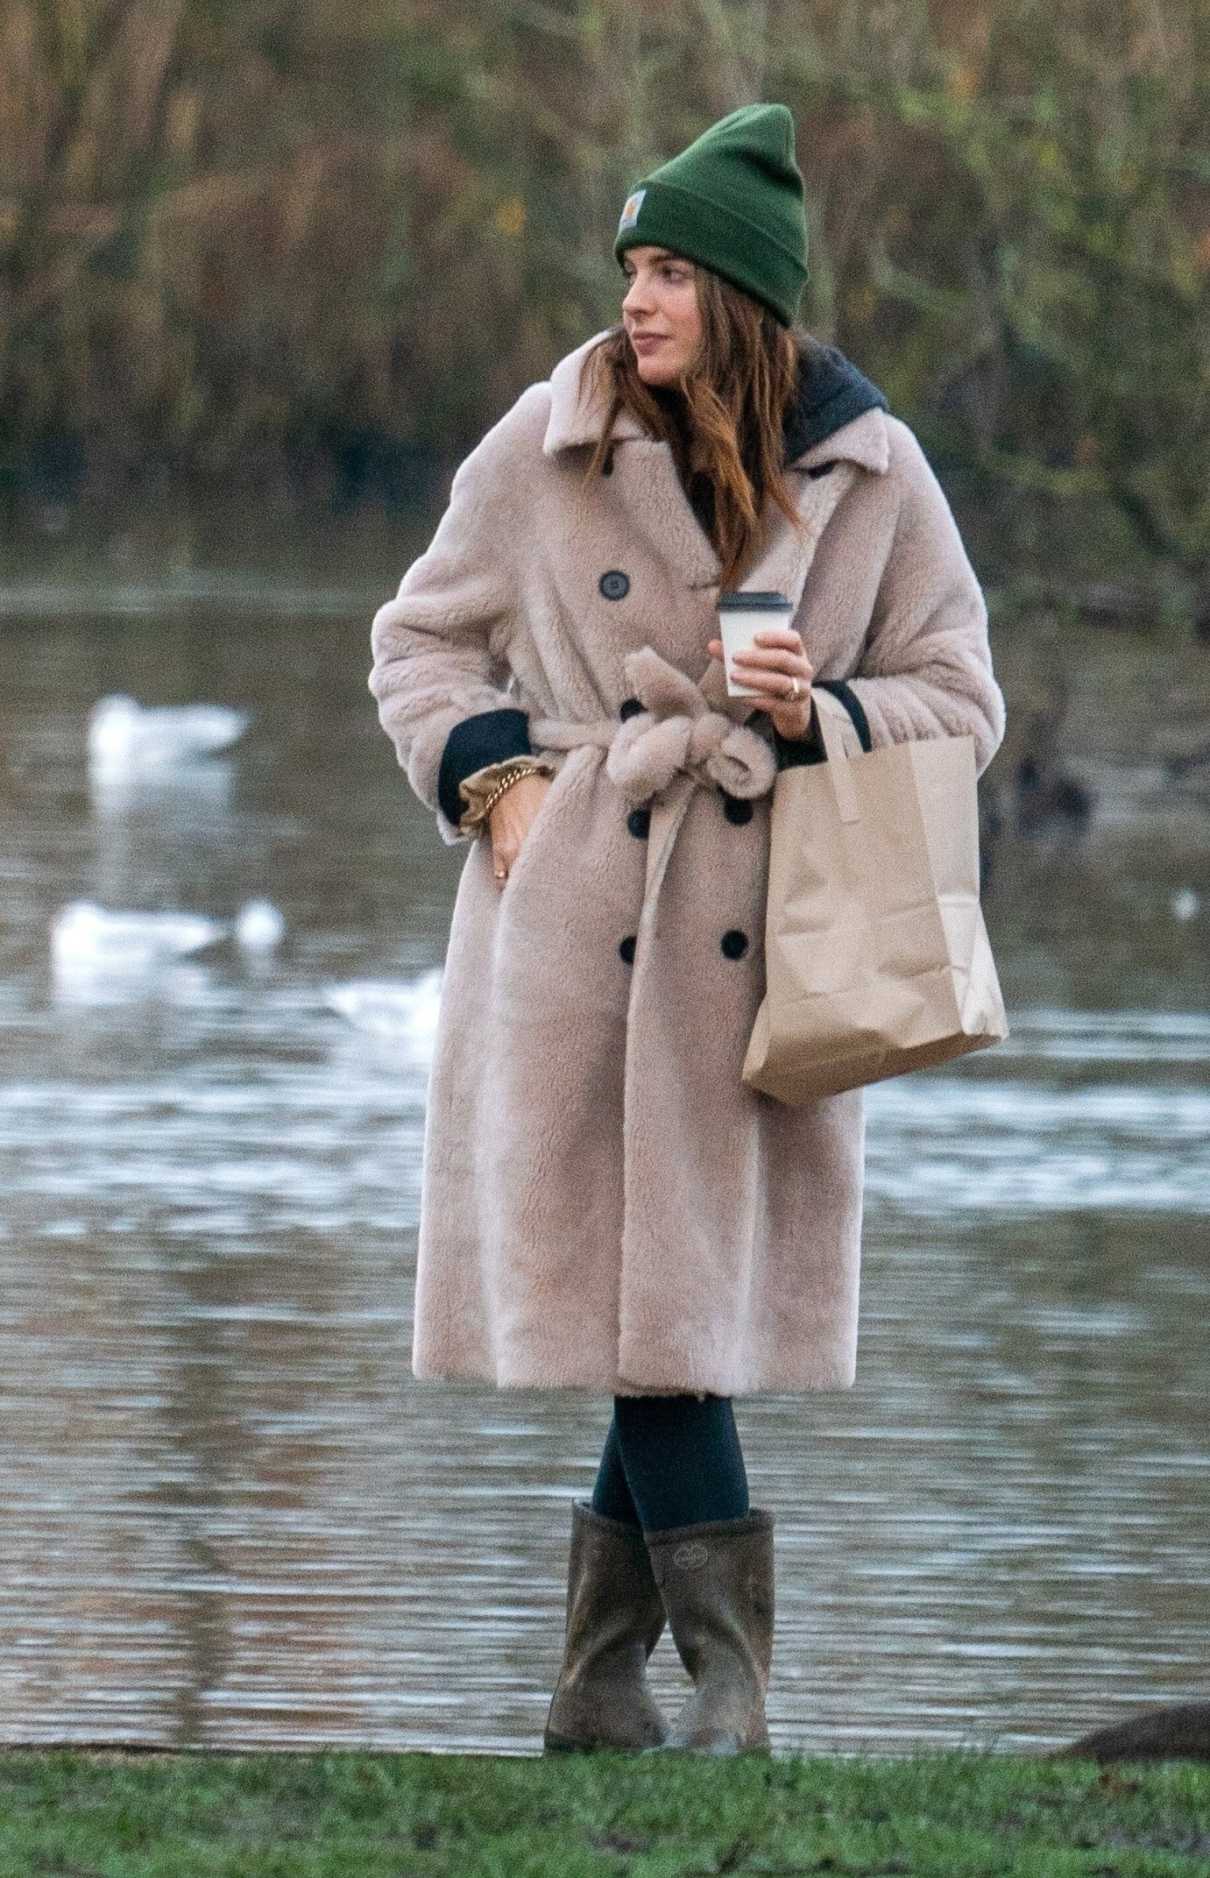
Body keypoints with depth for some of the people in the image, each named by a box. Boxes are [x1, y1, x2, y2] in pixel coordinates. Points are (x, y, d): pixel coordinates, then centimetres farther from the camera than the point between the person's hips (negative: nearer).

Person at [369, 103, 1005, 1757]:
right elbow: (422, 640, 12)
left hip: (756, 948, 1)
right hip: (573, 927, 0)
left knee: (688, 1300, 1)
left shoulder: (870, 475, 2)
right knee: (629, 1301, -5)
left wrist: (820, 722, -10)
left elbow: (959, 700, 9)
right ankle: (727, 1671, -1)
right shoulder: (547, 449, 2)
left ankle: (602, 1684, 11)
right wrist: (494, 775, -4)